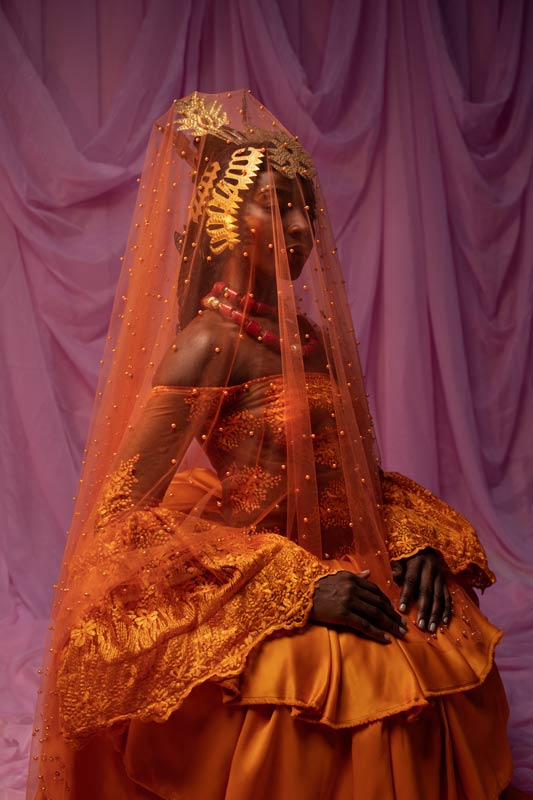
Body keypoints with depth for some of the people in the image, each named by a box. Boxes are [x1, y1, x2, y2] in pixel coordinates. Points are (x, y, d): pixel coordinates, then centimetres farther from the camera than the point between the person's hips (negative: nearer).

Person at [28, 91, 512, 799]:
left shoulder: (310, 335, 9)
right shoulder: (211, 343, -14)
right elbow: (119, 517, -19)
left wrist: (414, 538, -6)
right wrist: (294, 582, -22)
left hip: (349, 576, 7)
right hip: (261, 613, -7)